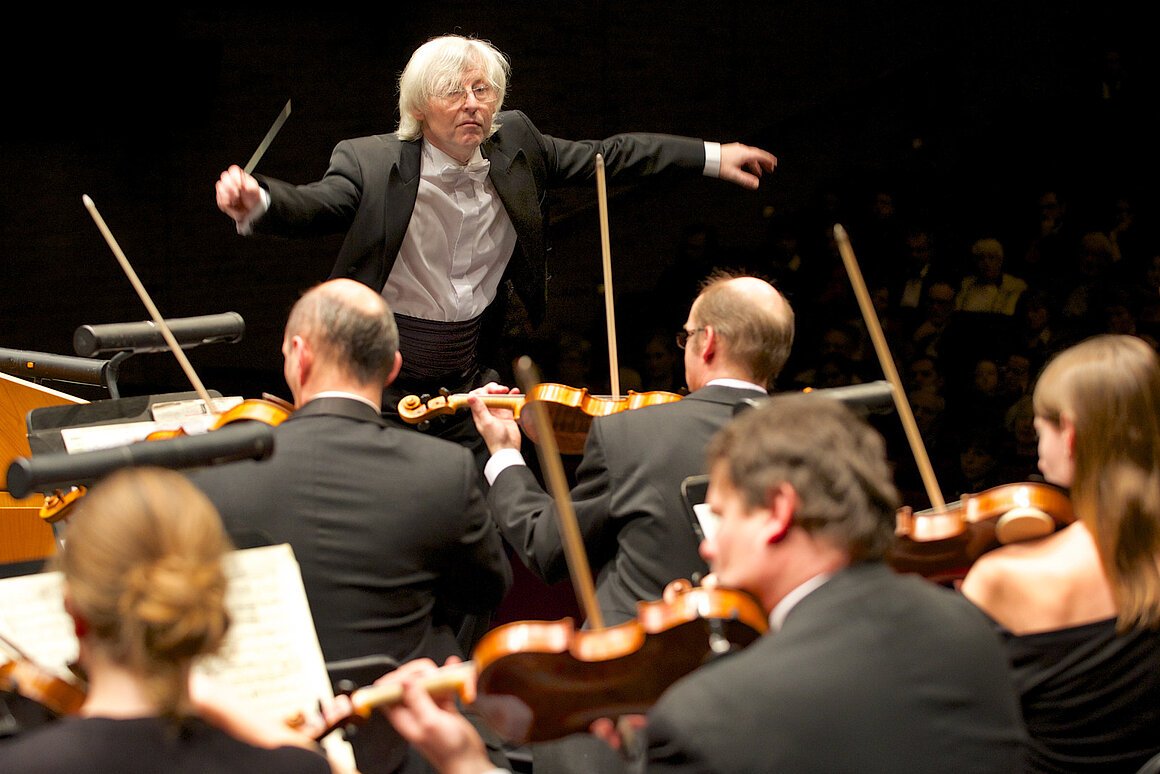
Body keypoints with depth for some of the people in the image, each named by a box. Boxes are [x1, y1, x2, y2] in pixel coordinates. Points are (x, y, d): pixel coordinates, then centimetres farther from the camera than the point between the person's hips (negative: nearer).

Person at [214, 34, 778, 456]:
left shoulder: (515, 144, 1)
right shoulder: (371, 162, -13)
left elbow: (604, 158, 9)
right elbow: (314, 205, -27)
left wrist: (711, 157, 7)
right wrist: (257, 202, -51)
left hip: (469, 372, 4)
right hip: (383, 374, -4)